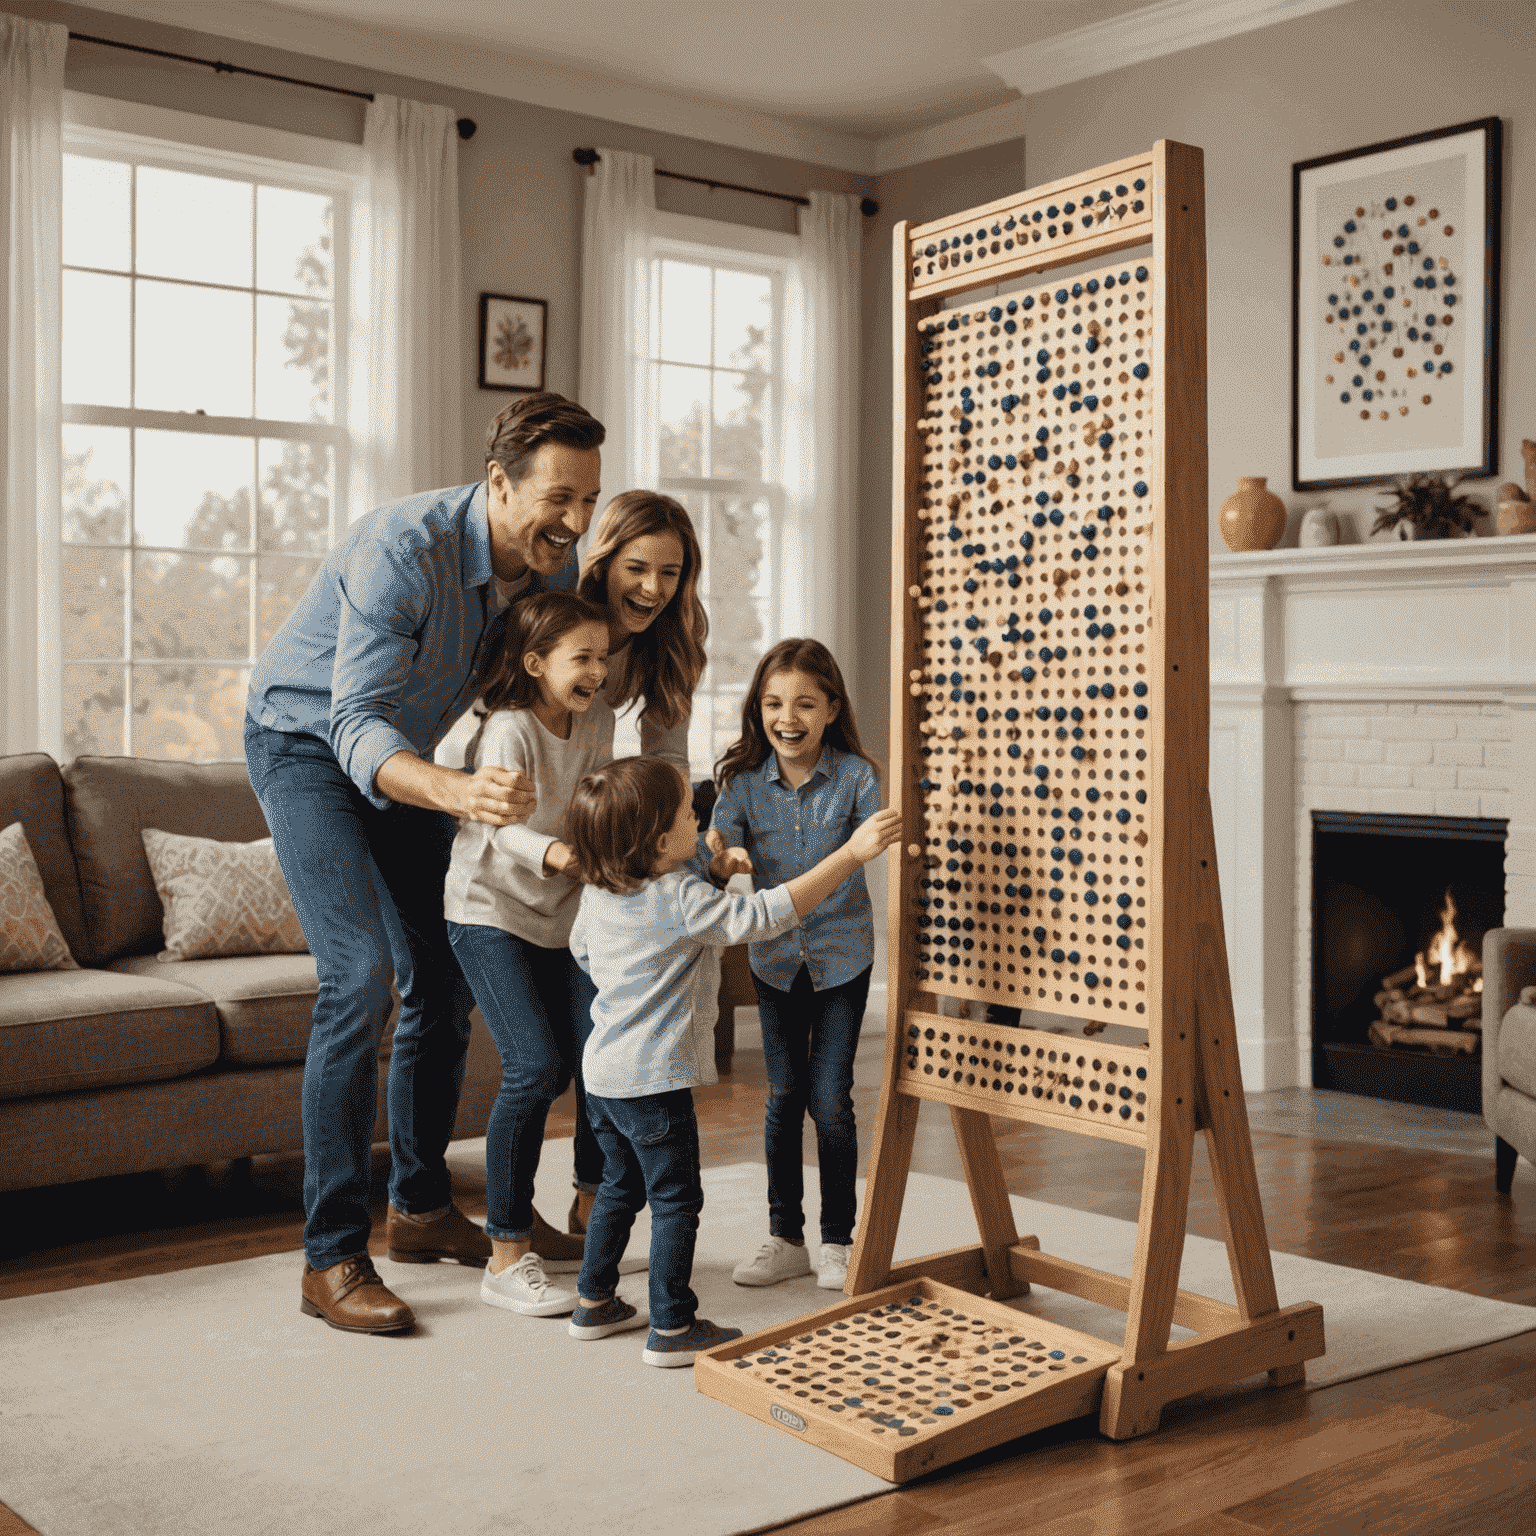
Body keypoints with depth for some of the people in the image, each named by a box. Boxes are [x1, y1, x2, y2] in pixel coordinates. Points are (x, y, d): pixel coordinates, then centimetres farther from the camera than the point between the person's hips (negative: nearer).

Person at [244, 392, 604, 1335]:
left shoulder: (555, 566, -12)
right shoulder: (403, 549, -34)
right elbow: (357, 728, -41)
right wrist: (456, 793, -60)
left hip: (401, 752, 7)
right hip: (307, 740, -7)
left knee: (445, 980, 7)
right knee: (360, 974, -21)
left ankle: (423, 1206, 24)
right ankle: (333, 1258, -14)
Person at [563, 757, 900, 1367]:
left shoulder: (598, 892, 2)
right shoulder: (684, 903, -22)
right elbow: (769, 913, -26)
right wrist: (851, 853, -25)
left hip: (603, 1071, 8)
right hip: (655, 1081, -8)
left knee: (620, 1186, 23)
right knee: (676, 1201, 4)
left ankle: (593, 1303, 32)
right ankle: (672, 1328, 10)